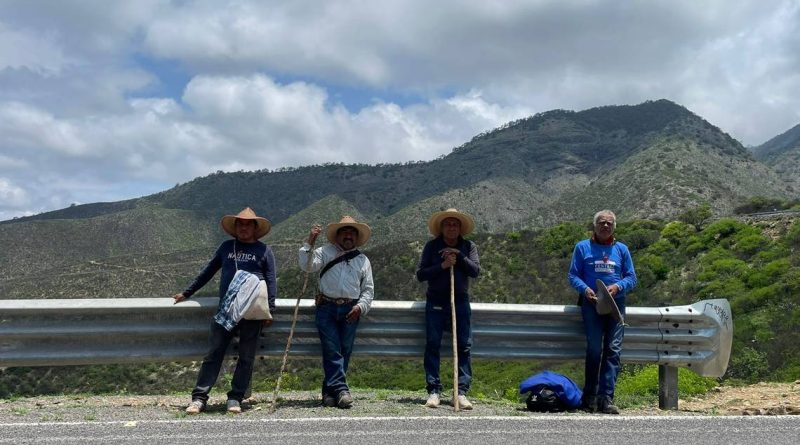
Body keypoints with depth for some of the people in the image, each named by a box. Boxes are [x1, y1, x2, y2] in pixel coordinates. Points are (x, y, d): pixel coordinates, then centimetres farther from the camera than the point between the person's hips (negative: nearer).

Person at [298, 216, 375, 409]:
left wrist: (360, 306, -2)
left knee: (344, 351, 0)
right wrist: (310, 242, -11)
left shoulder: (363, 260, 17)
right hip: (327, 307, -2)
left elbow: (368, 289, 14)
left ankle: (330, 391, 9)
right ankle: (341, 389, -9)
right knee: (332, 350, -9)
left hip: (350, 310, 2)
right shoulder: (326, 252, 12)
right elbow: (307, 265, -4)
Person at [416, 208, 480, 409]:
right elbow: (420, 274, -1)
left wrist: (459, 256, -12)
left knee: (464, 346, -4)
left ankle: (461, 392, 0)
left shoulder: (469, 247, 9)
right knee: (432, 345, -5)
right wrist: (442, 266, -13)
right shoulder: (432, 246, 6)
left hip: (460, 302, 1)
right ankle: (434, 391, 1)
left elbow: (475, 271, -3)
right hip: (435, 302, -1)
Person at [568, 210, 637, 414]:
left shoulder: (622, 249, 16)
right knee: (594, 349, -5)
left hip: (616, 303, 2)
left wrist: (618, 286, -9)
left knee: (613, 349, -7)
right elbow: (573, 275, 6)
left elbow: (631, 277, 12)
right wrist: (584, 288, -14)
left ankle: (606, 398, -6)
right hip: (592, 303, -2)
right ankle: (590, 397, 3)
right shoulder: (582, 247, 10)